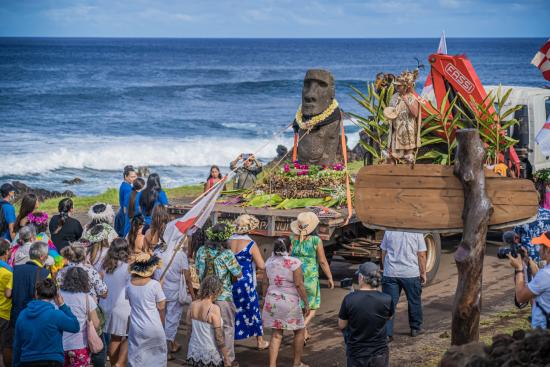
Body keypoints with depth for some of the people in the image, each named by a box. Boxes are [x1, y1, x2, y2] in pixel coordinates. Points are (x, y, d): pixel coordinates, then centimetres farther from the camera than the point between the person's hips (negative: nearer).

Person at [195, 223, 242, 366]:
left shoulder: (201, 251, -2)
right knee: (227, 328, 9)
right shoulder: (226, 254, -17)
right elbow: (238, 274, -11)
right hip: (223, 297, -5)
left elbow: (197, 271, 9)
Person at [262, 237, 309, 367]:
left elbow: (265, 283, 7)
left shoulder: (269, 262, 3)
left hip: (272, 301, 4)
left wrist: (266, 300, 18)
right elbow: (299, 285, -14)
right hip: (290, 302, -4)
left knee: (276, 335, 9)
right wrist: (306, 303, -7)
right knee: (300, 331, 16)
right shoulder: (294, 262, -13)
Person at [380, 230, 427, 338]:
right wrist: (423, 273, 8)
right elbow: (421, 255, -3)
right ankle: (415, 328, 30)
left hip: (390, 274, 1)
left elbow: (383, 253, 9)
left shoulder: (389, 231, 2)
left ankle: (386, 333, -5)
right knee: (414, 302, 18)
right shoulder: (417, 232, -5)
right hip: (411, 273, -1)